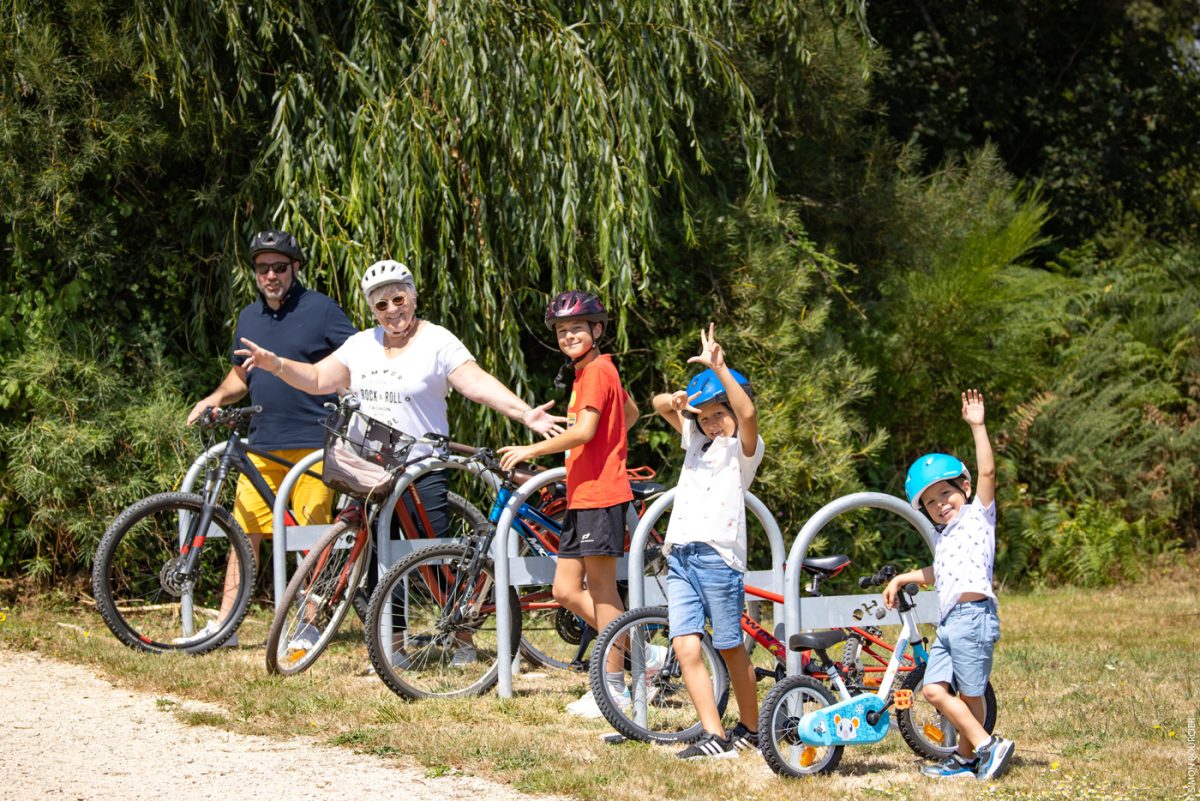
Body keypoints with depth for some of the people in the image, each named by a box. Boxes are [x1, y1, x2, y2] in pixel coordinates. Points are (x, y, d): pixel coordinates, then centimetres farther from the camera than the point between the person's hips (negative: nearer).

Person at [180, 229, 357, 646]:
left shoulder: (320, 309, -1)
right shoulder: (249, 318, 15)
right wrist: (215, 397, 8)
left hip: (312, 443, -5)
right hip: (262, 445, 5)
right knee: (244, 531, 3)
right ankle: (224, 623, 6)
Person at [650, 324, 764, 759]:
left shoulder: (744, 448, 3)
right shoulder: (697, 441, 22)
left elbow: (747, 413, -19)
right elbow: (658, 404, 27)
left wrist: (718, 368, -27)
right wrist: (675, 400, 3)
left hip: (718, 556, -6)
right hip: (678, 556, 6)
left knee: (730, 649, 3)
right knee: (685, 648, -7)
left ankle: (749, 729, 19)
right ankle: (713, 736, -10)